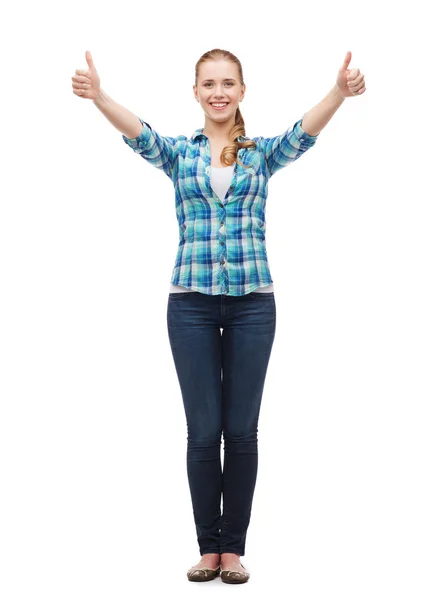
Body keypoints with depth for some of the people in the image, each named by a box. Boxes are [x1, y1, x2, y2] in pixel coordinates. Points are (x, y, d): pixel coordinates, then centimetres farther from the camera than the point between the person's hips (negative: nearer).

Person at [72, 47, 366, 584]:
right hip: (192, 302, 0)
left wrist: (340, 92, -36)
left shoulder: (263, 153, 6)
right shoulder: (179, 152, 6)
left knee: (242, 429, 5)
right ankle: (209, 546, 16)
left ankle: (233, 546, 16)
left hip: (252, 301, 0)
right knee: (203, 430, 2)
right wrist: (97, 96, -36)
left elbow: (305, 131, -14)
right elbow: (139, 134, -15)